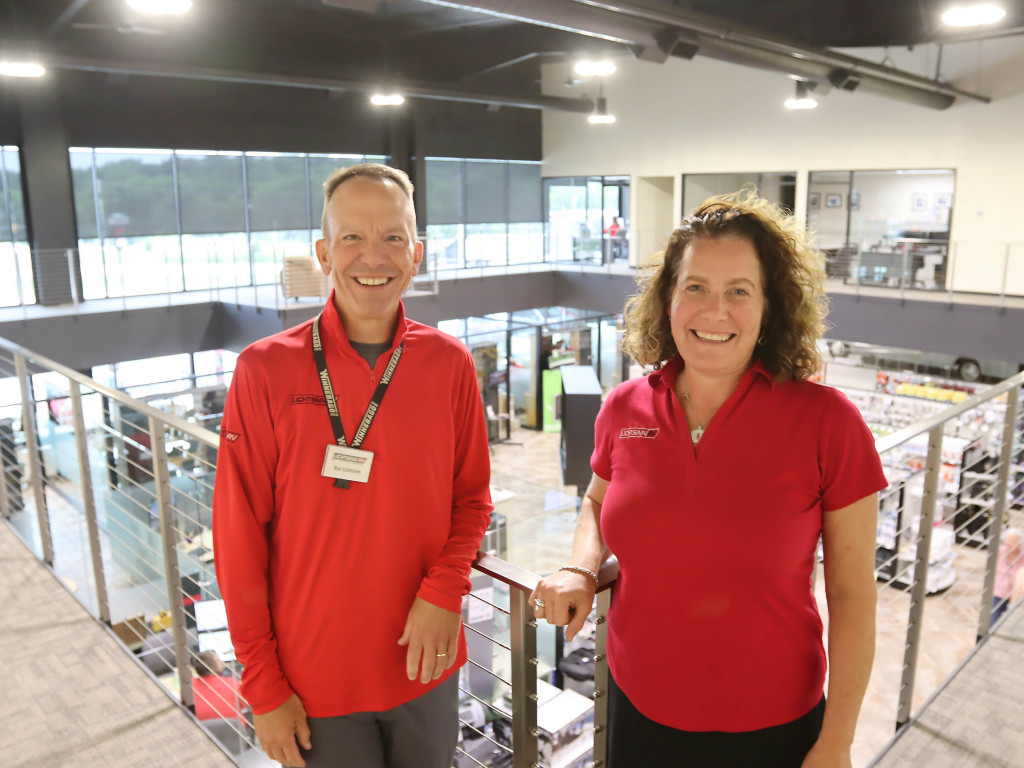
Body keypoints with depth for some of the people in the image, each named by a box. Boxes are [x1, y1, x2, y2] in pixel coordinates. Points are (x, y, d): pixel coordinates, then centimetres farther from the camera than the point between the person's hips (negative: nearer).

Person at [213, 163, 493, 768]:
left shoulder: (450, 363, -6)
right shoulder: (266, 371, -13)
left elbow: (472, 497, 2)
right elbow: (240, 540, -8)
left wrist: (444, 591, -14)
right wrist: (264, 686, -6)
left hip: (425, 661, 3)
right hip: (315, 679, -2)